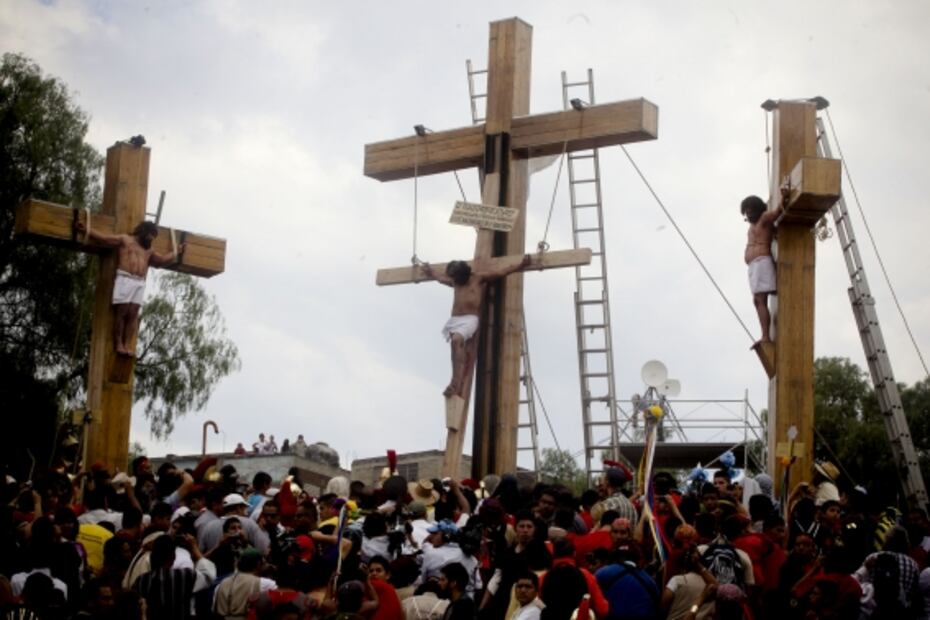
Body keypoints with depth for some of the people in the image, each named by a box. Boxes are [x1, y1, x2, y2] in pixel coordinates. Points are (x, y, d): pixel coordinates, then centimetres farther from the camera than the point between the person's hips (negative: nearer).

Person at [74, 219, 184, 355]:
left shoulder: (149, 250, 28)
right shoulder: (125, 240, 10)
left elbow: (162, 260, 40)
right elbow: (104, 237, 4)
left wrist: (176, 253, 41)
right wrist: (87, 230, -5)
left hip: (140, 283, 5)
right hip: (124, 279, -5)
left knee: (133, 314, -7)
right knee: (122, 311, -11)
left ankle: (127, 345, -12)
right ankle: (118, 344, -11)